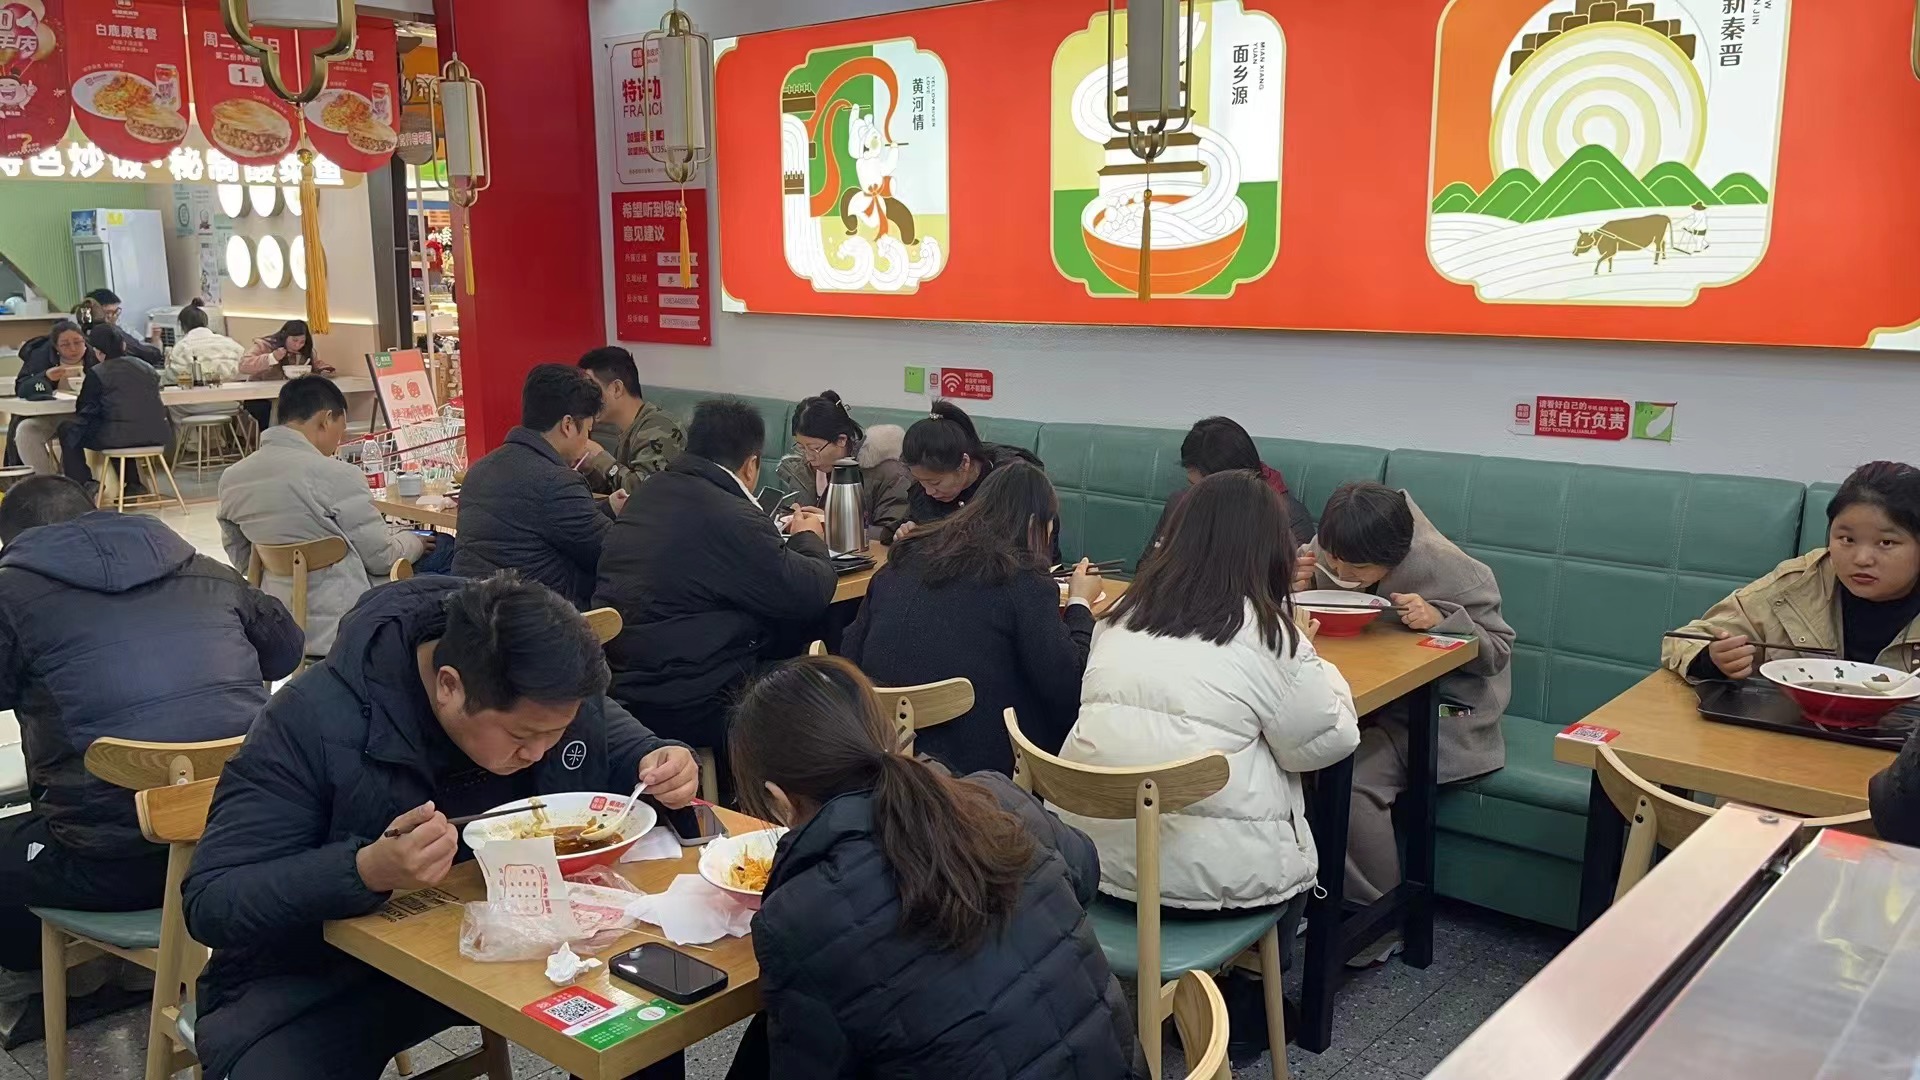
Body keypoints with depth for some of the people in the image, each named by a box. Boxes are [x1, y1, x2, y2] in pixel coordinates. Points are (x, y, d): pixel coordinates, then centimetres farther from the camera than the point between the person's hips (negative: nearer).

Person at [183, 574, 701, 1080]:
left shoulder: (560, 691, -13)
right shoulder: (313, 720, -26)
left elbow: (625, 748, 6)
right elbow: (210, 903, -25)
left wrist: (662, 768, -20)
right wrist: (368, 871, -43)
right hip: (328, 983, -3)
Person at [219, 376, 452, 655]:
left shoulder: (231, 478, 0)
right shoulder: (336, 475, -22)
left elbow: (242, 558, 12)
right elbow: (382, 558, -13)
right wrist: (415, 542, 8)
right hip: (339, 625, -8)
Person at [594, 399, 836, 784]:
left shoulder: (649, 493, 7)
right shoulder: (732, 519, -20)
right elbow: (812, 595, -12)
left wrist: (778, 535, 22)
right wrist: (808, 539, 8)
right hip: (681, 707, -9)